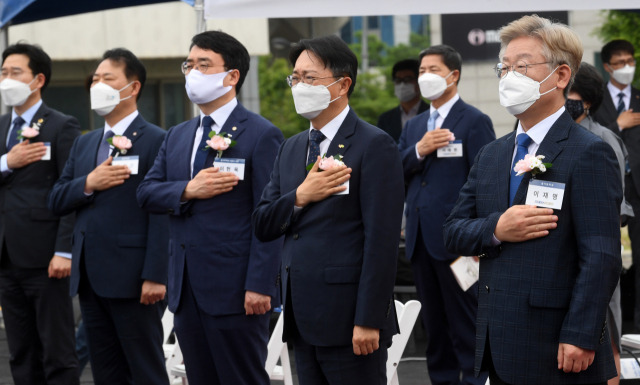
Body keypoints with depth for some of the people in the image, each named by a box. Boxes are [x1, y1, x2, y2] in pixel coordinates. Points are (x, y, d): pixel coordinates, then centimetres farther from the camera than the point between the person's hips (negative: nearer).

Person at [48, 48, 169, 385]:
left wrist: (154, 276, -19)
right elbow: (57, 200, 13)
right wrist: (88, 184, -8)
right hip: (90, 279, 7)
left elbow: (161, 214, -13)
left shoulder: (155, 141, -6)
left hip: (132, 280, -7)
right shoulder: (84, 144, 18)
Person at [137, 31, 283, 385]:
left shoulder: (261, 135, -6)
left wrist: (258, 286, -18)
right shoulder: (178, 136, 17)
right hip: (186, 289, 7)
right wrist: (188, 191, -12)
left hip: (234, 289, -7)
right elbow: (146, 192, 9)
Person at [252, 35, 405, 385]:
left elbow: (382, 240, -14)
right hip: (303, 320, 7)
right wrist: (300, 196, -8)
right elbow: (262, 225, 12)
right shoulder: (291, 149, 16)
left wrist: (368, 320, -19)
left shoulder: (374, 146, -8)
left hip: (348, 318, -7)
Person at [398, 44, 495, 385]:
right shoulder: (414, 126, 17)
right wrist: (419, 151, -9)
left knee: (465, 323, -3)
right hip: (421, 239, 7)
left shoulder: (474, 122, -5)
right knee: (434, 323, 13)